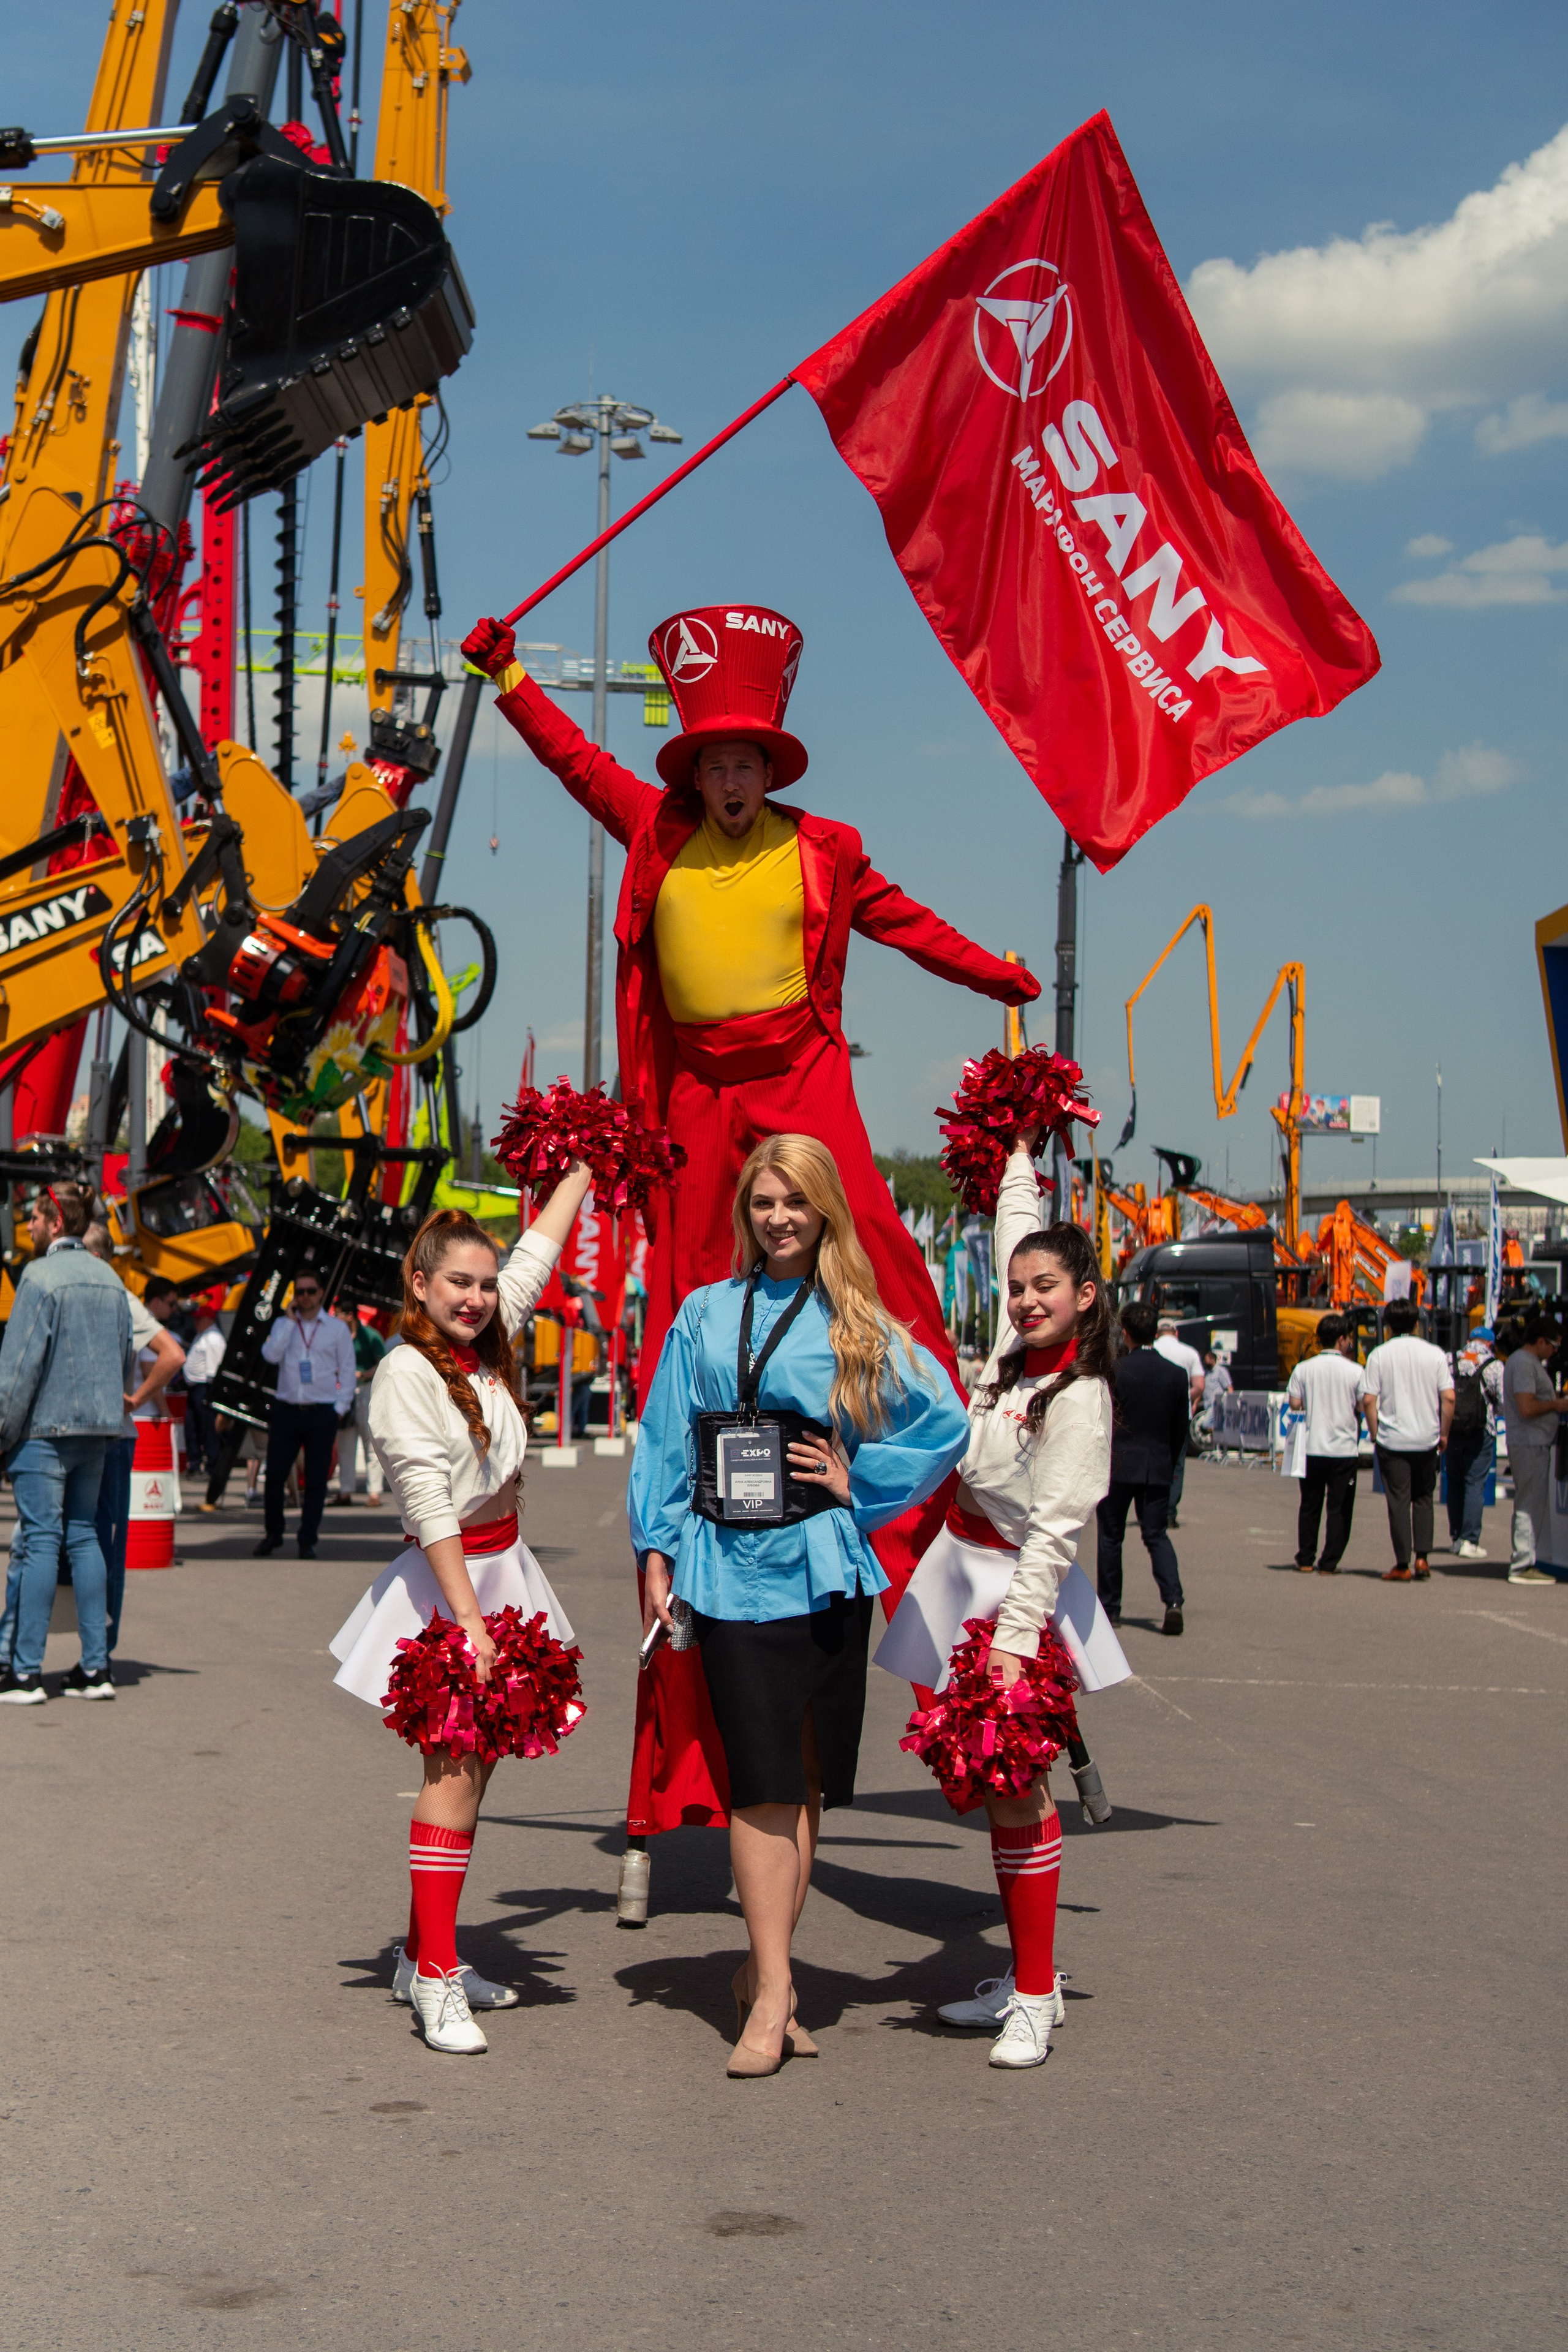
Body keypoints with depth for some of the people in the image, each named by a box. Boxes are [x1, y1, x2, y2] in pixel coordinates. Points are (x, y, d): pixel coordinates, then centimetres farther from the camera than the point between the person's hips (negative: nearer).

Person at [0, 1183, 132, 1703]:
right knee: (83, 1537, 10)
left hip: (45, 1427, -7)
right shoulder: (110, 1280, 11)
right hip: (97, 1428, 7)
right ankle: (95, 1666, 8)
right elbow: (125, 1360, 17)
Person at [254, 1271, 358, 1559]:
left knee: (316, 1479, 1)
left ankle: (308, 1540, 10)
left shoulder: (338, 1328, 6)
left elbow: (347, 1370, 8)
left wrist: (340, 1407, -1)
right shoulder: (283, 1325, 10)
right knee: (275, 1475, 0)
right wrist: (290, 1320, -7)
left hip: (322, 1413, -1)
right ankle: (272, 1534, 16)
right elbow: (271, 1354, -8)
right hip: (286, 1410, 1)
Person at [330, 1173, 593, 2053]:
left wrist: (584, 1166, 30)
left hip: (503, 1574, 8)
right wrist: (469, 1620, -22)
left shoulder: (490, 1351, 9)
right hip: (445, 1582, -8)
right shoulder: (407, 1370, -12)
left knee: (474, 1766, 9)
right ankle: (436, 1980, -9)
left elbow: (538, 1253, 22)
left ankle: (424, 1955, 17)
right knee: (456, 1770, -11)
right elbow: (430, 1502, -18)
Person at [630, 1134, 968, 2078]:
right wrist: (658, 1553, 5)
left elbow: (946, 1425, 6)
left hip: (824, 1566, 0)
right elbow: (666, 1442, 11)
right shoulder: (705, 1316, 10)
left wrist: (857, 1480, 0)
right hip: (730, 1567, 0)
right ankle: (772, 1992, -6)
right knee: (762, 1782, -7)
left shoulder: (860, 1325, 6)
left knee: (805, 1783, 4)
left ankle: (763, 1975, 17)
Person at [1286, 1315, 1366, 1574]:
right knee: (1340, 1509, 4)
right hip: (1344, 1450, -2)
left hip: (1312, 1448, 2)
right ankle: (1329, 1563, 1)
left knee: (1310, 1506, 14)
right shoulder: (1355, 1371, -7)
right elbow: (1365, 1406, -5)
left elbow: (1294, 1404, -2)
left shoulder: (1303, 1369, -2)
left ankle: (1306, 1560, 17)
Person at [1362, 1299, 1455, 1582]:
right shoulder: (1435, 1354, -1)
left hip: (1392, 1440, -2)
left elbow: (1368, 1401, -9)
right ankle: (1422, 1558, 7)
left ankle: (1402, 1566, 2)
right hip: (1426, 1439, 2)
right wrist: (1443, 1433, 6)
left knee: (1398, 1501, 3)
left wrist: (1374, 1432, 3)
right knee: (1423, 1499, 16)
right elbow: (1448, 1398, -4)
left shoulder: (1379, 1355, -4)